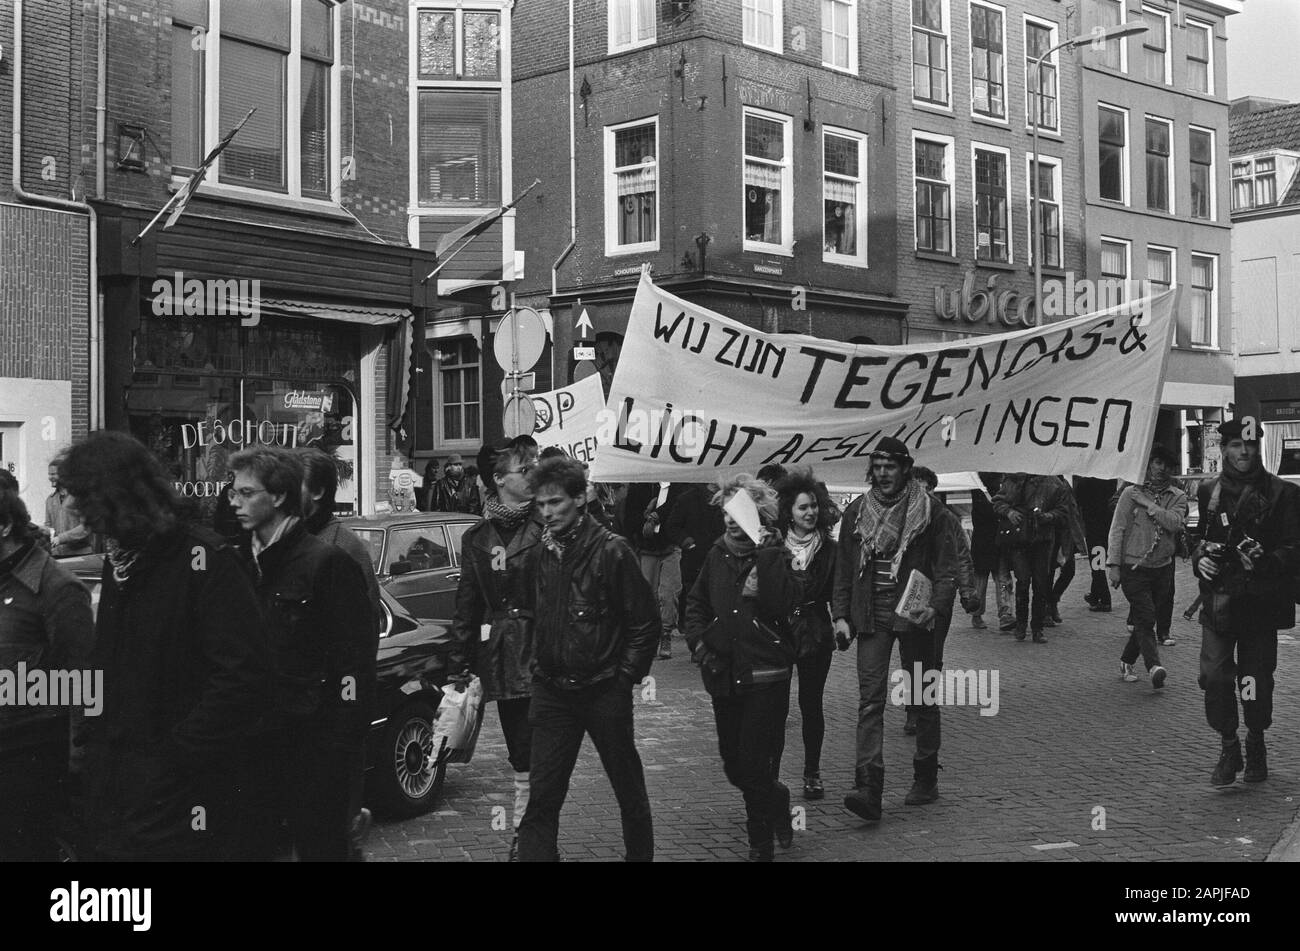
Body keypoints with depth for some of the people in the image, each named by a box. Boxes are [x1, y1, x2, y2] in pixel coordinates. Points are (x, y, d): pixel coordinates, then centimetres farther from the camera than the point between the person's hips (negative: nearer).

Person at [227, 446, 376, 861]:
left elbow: (355, 655, -13)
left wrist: (342, 744, -17)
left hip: (317, 737, -6)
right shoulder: (245, 563, 12)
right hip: (261, 734, 6)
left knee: (320, 844, 1)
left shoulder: (327, 562, -9)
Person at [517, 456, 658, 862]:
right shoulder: (539, 551, 4)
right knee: (542, 796, 0)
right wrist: (539, 668, 8)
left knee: (628, 787, 12)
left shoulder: (612, 551, -11)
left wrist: (627, 675, -8)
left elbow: (644, 622, -8)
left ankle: (640, 854, 29)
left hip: (604, 691, -4)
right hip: (551, 691, 4)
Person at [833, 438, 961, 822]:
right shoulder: (856, 512, 7)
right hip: (871, 617, 2)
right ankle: (868, 788, -16)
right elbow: (843, 569, 11)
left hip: (913, 617, -2)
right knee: (870, 700, -9)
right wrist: (840, 615, 3)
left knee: (923, 699, 10)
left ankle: (926, 779, 25)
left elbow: (946, 567, -3)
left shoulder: (928, 510, -2)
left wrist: (935, 606, -17)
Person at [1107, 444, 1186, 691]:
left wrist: (1148, 504, -15)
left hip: (1162, 568, 4)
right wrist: (1113, 564, -9)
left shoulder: (1177, 496, 7)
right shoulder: (1131, 493, -1)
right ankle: (1154, 666, -24)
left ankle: (1126, 662, 25)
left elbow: (1175, 522, -13)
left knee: (1146, 619, 10)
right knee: (1145, 617, -15)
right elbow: (1117, 529, -4)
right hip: (1133, 567, -4)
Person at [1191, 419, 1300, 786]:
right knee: (1214, 676, -7)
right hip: (1218, 600, 2)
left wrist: (1264, 561, -20)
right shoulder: (1208, 492, 9)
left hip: (1261, 601, -2)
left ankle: (1256, 743, 28)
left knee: (1257, 680, 4)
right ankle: (1228, 748, 10)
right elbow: (1193, 537, 19)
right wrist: (1199, 558, -2)